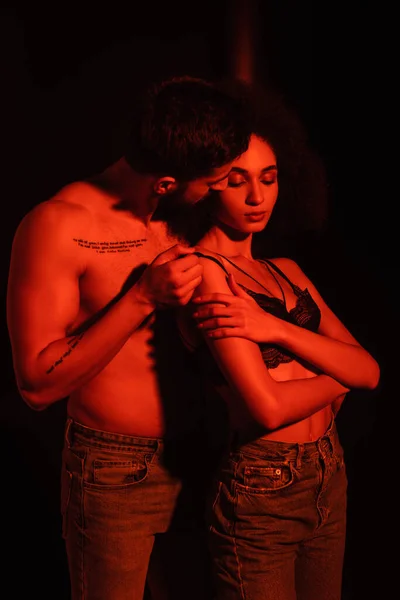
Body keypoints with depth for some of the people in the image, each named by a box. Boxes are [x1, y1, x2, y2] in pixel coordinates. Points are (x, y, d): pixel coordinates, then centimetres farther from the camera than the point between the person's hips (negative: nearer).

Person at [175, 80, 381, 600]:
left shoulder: (286, 271, 10)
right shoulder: (203, 269, -12)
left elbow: (370, 371, 0)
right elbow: (268, 407, -21)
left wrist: (277, 329, -15)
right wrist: (340, 373, -2)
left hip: (331, 479, 7)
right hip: (260, 497, -7)